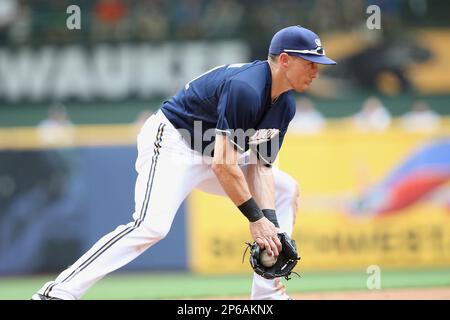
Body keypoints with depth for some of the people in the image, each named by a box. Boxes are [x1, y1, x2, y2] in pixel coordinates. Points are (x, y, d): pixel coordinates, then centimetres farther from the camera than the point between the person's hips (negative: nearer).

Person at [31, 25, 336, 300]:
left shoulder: (285, 105, 1)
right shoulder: (245, 88, -28)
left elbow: (261, 166, 0)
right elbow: (223, 165, -30)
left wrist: (270, 222, -15)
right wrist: (256, 219, -25)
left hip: (212, 153, 10)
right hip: (171, 140, -10)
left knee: (285, 189, 8)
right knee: (152, 225, -29)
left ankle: (267, 292, 7)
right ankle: (58, 292, -31)